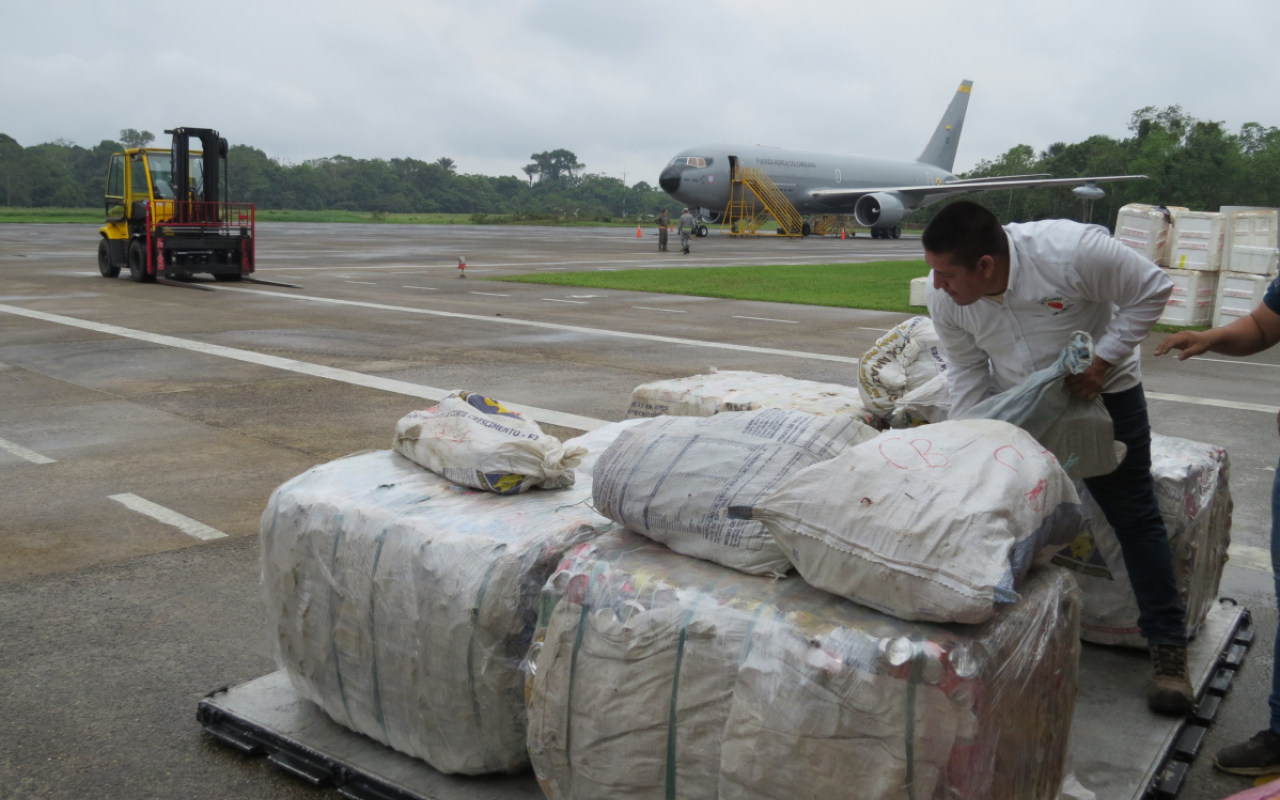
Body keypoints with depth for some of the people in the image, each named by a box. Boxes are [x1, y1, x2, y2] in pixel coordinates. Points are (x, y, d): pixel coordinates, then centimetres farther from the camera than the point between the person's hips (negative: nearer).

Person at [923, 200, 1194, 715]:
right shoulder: (943, 299, -20)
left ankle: (1167, 646, 12)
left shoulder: (1072, 251, -34)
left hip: (1102, 392, -3)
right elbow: (966, 370, -6)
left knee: (1134, 515, 1)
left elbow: (1152, 290, -19)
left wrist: (1103, 359, -24)